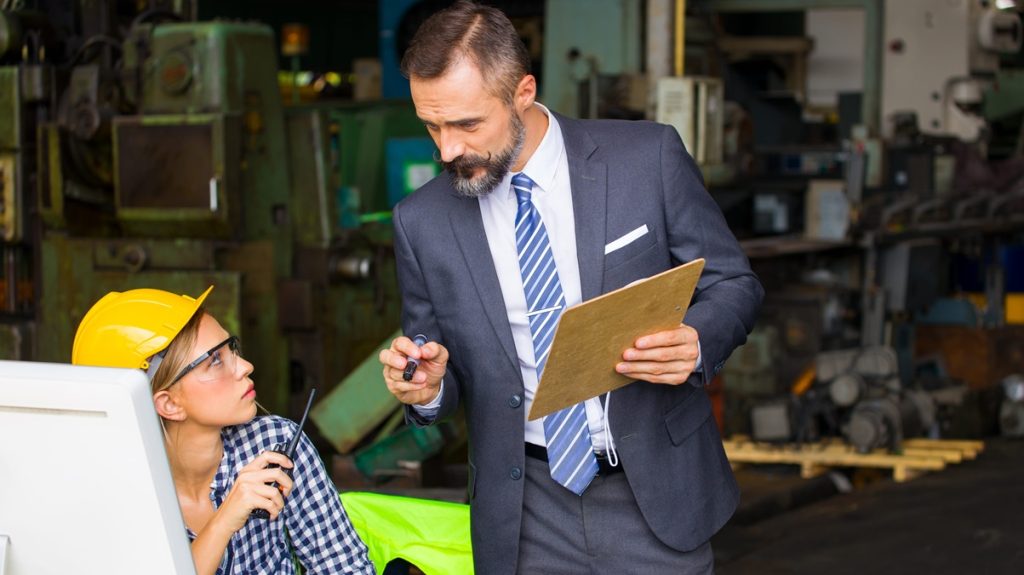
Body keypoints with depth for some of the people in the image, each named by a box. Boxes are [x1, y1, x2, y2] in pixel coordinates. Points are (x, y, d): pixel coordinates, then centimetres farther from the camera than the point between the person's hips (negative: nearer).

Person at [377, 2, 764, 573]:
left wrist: (696, 343, -22)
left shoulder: (648, 157, -8)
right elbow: (443, 371, 9)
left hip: (656, 492, -1)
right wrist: (427, 386, -15)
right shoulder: (422, 221, -2)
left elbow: (734, 284, 0)